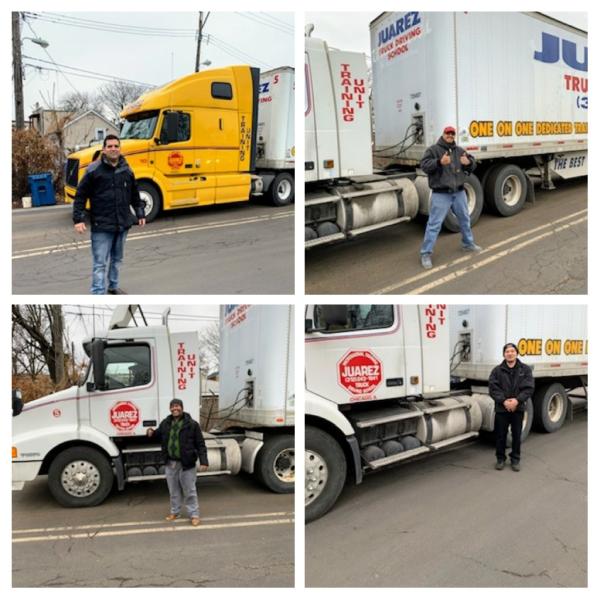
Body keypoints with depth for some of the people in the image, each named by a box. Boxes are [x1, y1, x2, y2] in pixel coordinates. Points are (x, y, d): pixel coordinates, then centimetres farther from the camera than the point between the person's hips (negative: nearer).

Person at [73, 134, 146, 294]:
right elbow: (81, 196, -5)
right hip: (102, 226, -5)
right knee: (100, 262, -5)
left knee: (117, 258, 20)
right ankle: (98, 295, -2)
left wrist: (140, 214, 17)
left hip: (122, 224, 5)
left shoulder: (126, 170, 6)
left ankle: (113, 285, 37)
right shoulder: (94, 170, -8)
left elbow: (134, 195, 18)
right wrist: (78, 219, -11)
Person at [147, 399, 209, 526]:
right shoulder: (165, 423, 4)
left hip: (186, 463, -4)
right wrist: (151, 434, -4)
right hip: (170, 463, 4)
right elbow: (158, 436, 20)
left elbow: (200, 444, -9)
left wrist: (204, 461, -17)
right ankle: (175, 512, 33)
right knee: (173, 490, 17)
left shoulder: (192, 424, -9)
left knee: (189, 491, 4)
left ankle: (194, 514, 15)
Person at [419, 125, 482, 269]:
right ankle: (426, 254, -4)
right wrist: (439, 162, -34)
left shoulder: (459, 151, 13)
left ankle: (468, 243, 41)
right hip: (441, 194, -6)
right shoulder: (433, 149, -4)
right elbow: (424, 165, -17)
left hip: (459, 192, 6)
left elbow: (472, 166, 13)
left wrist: (468, 162, -12)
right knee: (434, 223, -8)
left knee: (464, 218, 20)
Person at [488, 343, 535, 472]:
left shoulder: (525, 369, 2)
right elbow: (493, 388, -5)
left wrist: (517, 400, -18)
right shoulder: (497, 370, 1)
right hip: (501, 408, 0)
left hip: (518, 408, 0)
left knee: (517, 435, 9)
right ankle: (500, 458, 21)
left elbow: (528, 388, -6)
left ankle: (515, 459, 23)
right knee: (501, 435, 7)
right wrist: (504, 401, -18)